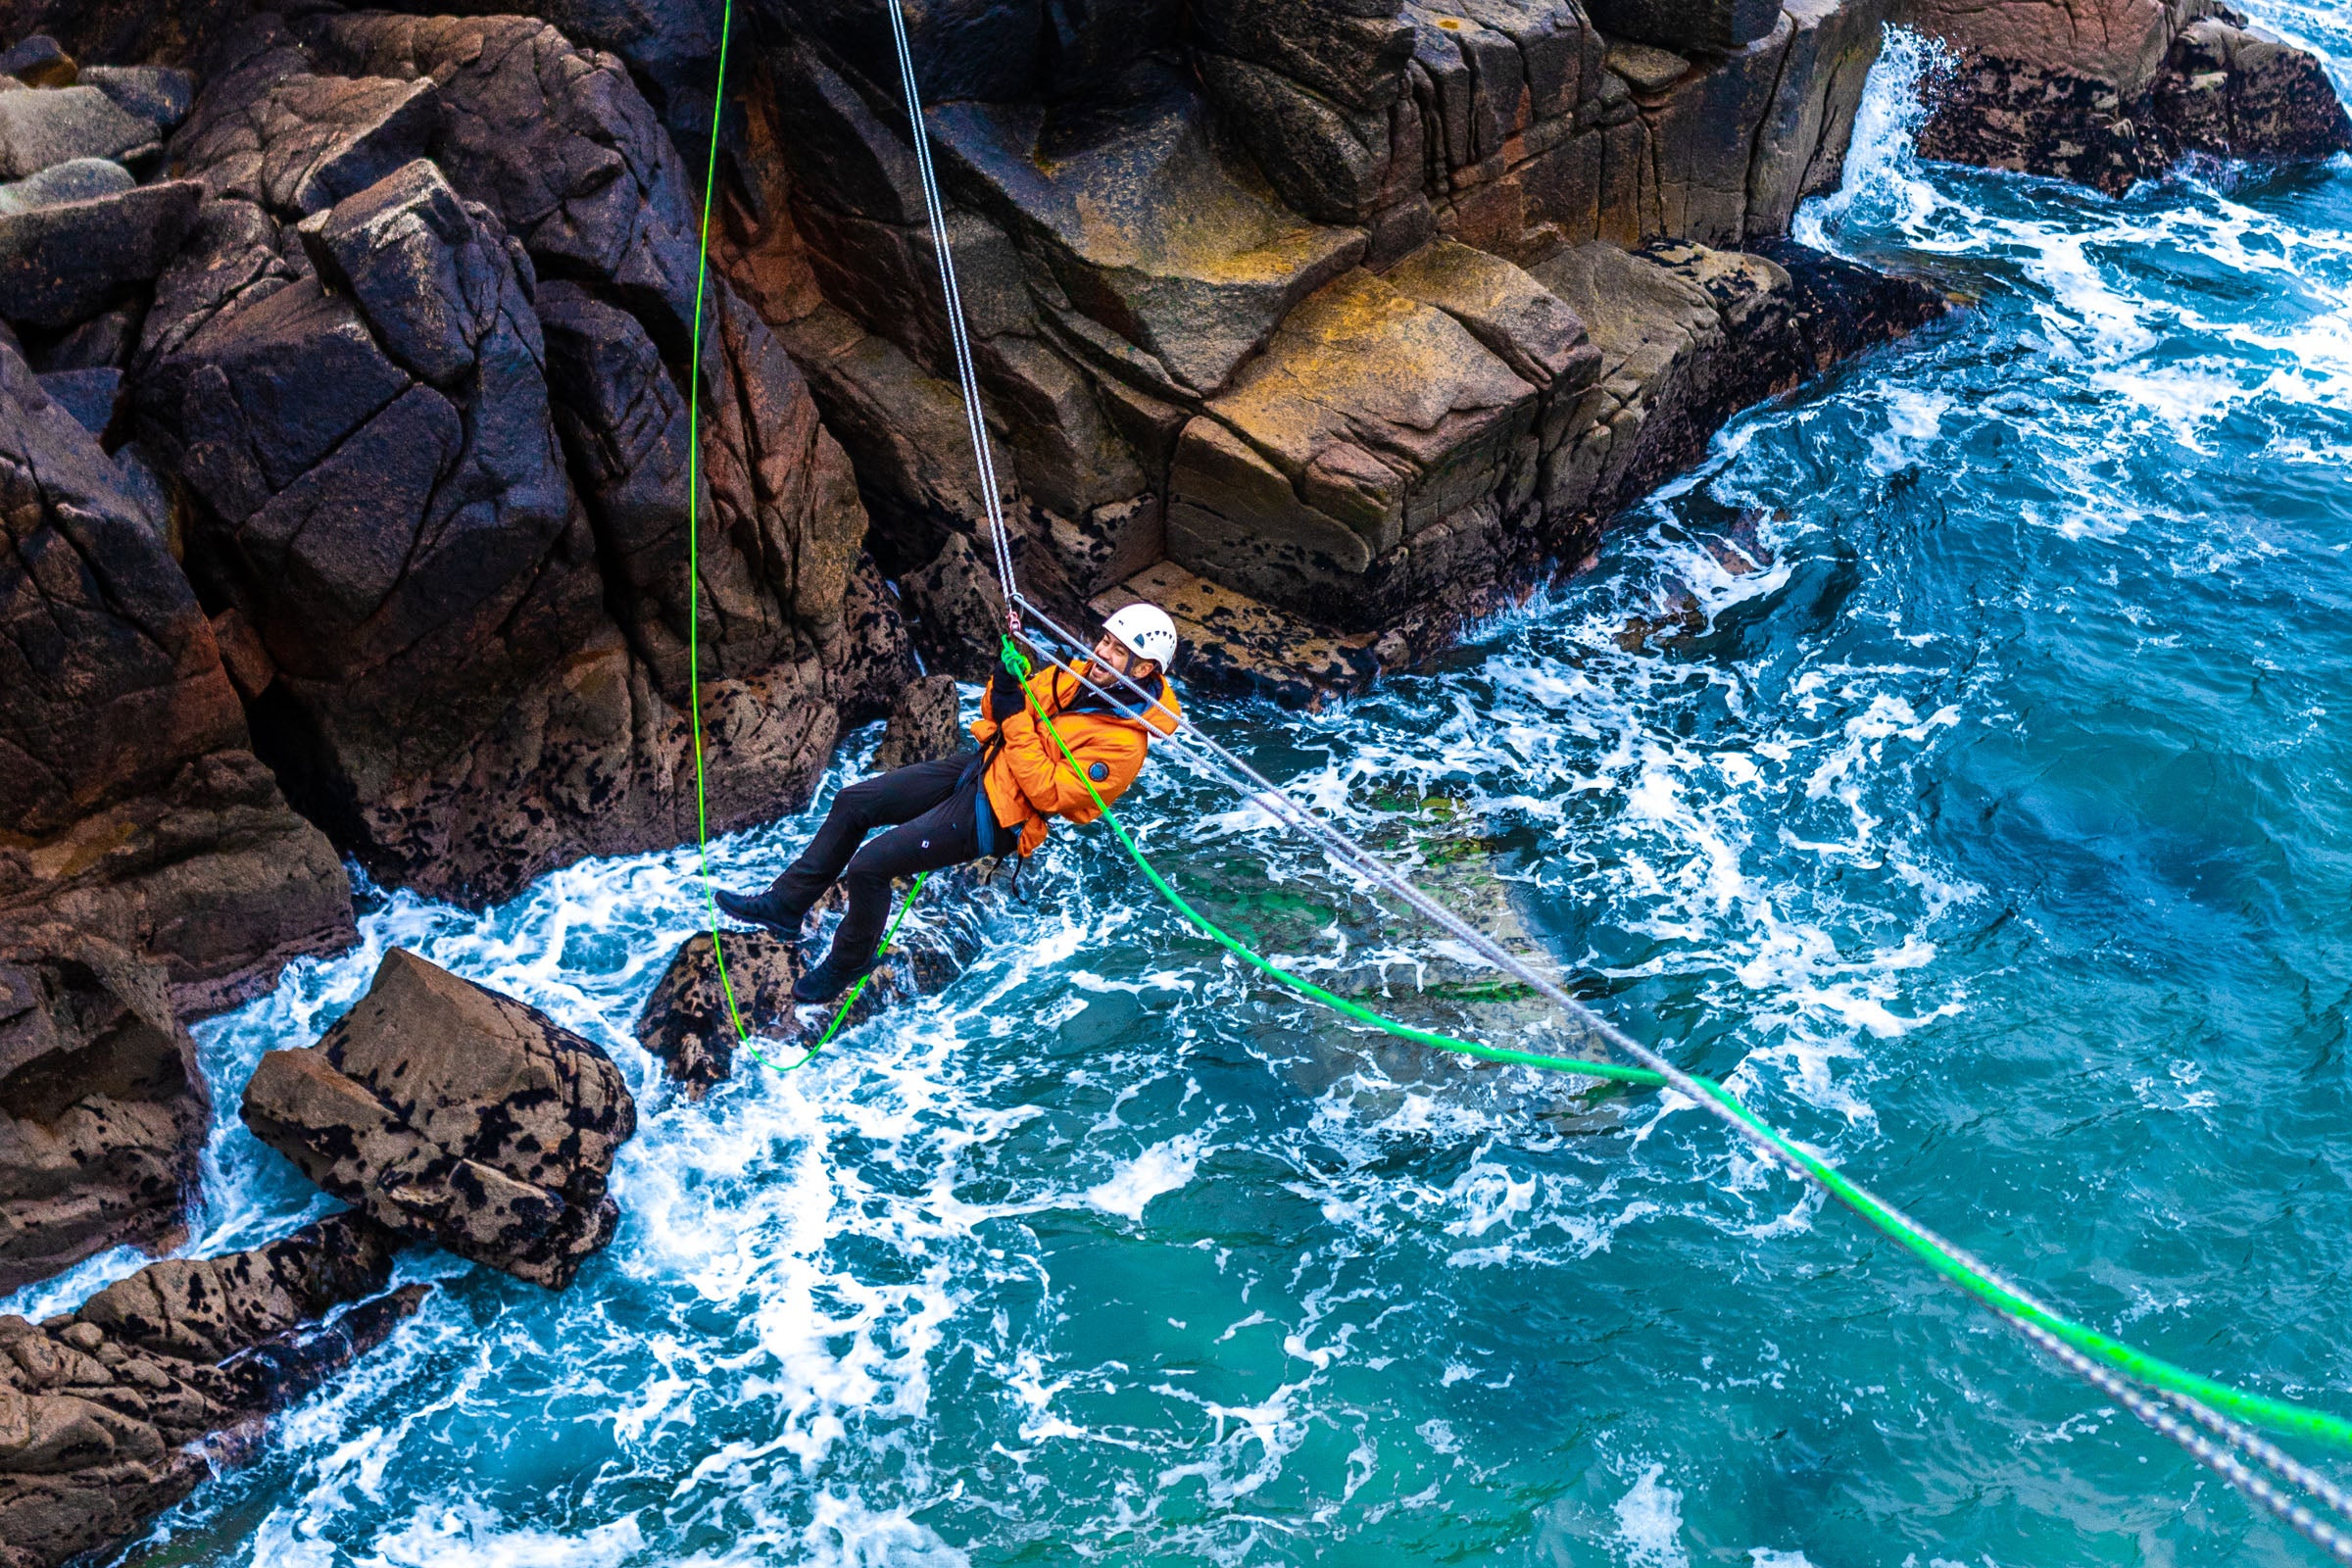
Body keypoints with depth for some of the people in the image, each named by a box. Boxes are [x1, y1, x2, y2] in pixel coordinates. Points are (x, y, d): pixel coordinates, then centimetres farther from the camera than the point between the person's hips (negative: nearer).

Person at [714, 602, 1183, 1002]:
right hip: (978, 768, 8)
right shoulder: (1083, 677, 0)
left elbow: (1048, 792, -28)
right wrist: (1008, 668, -12)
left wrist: (1016, 720, -27)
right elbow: (998, 713, 8)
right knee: (852, 803, 6)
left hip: (994, 817, -8)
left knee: (868, 866, -11)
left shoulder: (1123, 743, -24)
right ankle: (785, 906, 20)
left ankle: (848, 963, 16)